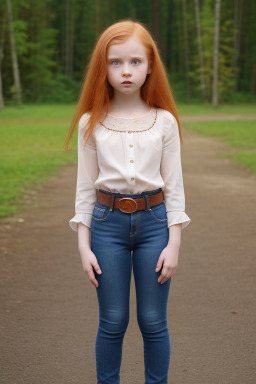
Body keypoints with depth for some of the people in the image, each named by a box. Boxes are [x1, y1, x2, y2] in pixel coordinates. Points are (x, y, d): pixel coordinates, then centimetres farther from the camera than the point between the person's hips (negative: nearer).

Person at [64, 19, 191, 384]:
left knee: (153, 322, 6)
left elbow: (174, 185, 1)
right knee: (112, 322, 7)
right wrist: (84, 245, -2)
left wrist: (173, 244, -4)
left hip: (154, 221, 0)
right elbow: (85, 186, 2)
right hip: (107, 222, 0)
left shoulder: (164, 121, -1)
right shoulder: (91, 123, -1)